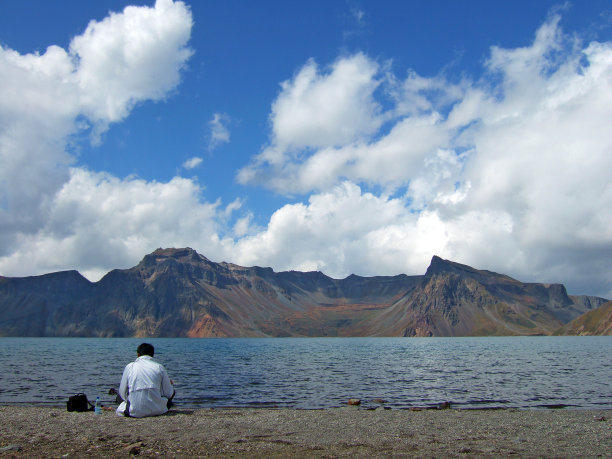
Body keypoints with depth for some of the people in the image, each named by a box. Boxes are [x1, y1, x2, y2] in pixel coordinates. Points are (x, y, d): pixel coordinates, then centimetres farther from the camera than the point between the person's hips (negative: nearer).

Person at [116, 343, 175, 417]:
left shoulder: (130, 367, 2)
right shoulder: (159, 367, 1)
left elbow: (122, 393, 6)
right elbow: (168, 394, 5)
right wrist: (169, 384, 27)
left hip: (135, 412, 0)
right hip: (156, 410, 0)